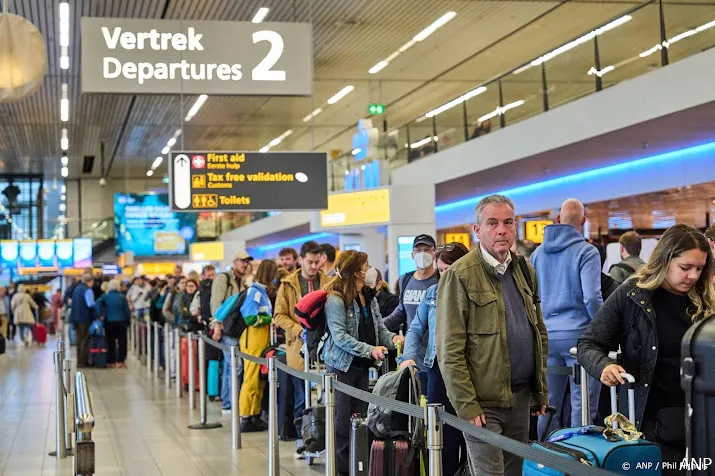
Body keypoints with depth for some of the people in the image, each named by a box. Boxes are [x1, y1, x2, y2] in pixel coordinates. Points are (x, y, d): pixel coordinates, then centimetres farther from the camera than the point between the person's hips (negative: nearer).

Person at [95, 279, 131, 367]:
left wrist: (100, 314, -10)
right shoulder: (122, 297, -1)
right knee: (122, 341, 5)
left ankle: (111, 361, 8)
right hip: (121, 322, -1)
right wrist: (128, 320, 8)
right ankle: (120, 361, 2)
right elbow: (127, 310, -1)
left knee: (110, 341, 8)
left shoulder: (105, 296, 0)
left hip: (109, 321, 1)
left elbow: (97, 304, -16)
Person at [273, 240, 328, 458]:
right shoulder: (288, 284, 4)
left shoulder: (328, 283, 4)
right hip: (299, 348, 0)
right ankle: (302, 440, 15)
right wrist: (300, 331, -11)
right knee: (302, 397, 5)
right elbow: (279, 315, 2)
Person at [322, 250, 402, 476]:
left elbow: (379, 328, 9)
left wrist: (392, 338, -13)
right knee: (342, 422, -1)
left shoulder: (369, 297, 9)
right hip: (342, 366, -7)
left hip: (362, 366, 7)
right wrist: (369, 349, -26)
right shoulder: (335, 299, -14)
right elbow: (339, 336, -20)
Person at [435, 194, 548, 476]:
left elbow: (540, 333, 18)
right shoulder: (460, 275, -10)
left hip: (521, 396, 6)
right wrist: (466, 405, -16)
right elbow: (449, 350, -13)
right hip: (483, 401, -6)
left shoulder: (525, 271, 11)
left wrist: (541, 388, 13)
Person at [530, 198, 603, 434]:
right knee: (582, 405, 0)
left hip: (546, 335, 5)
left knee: (548, 404, 10)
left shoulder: (538, 253, 11)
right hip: (578, 333, -5)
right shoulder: (586, 251, -7)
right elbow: (592, 297, -15)